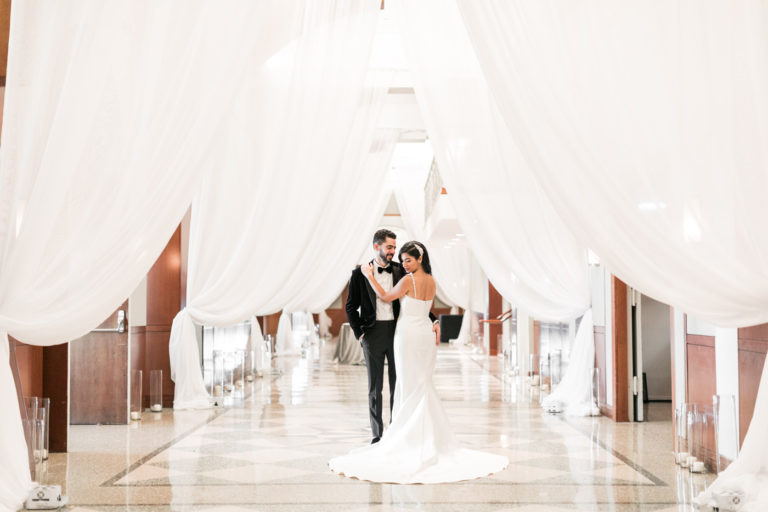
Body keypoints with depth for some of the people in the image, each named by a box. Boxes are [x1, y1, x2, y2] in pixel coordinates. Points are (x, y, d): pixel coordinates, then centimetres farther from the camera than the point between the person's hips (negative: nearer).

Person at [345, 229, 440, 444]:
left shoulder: (401, 271, 4)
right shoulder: (360, 273, 0)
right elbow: (351, 306, 4)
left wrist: (433, 321, -4)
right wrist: (359, 333, -4)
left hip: (397, 331, 1)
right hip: (373, 335, -1)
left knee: (398, 385, 6)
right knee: (375, 387, 7)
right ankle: (377, 435, 16)